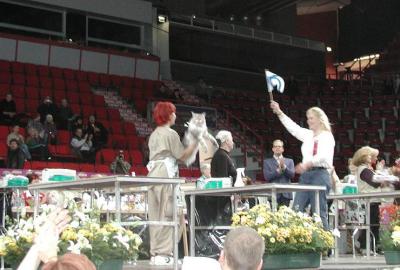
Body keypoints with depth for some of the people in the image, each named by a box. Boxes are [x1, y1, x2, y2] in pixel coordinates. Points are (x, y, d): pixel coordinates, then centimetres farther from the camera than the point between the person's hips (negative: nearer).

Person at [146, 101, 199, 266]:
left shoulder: (154, 135, 20)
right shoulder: (171, 134, -4)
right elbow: (183, 156, -4)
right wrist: (196, 142, 2)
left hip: (153, 175, 8)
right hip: (166, 175, -8)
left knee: (155, 216, 7)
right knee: (167, 215, -7)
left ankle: (155, 253, 8)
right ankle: (164, 254, -9)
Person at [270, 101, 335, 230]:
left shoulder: (327, 136, -5)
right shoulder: (308, 134, 16)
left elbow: (323, 156, -19)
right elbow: (292, 127, 21)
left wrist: (307, 164, -35)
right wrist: (279, 112, 14)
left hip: (320, 174, -7)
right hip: (306, 175, 7)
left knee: (319, 213, -6)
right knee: (296, 211, -1)